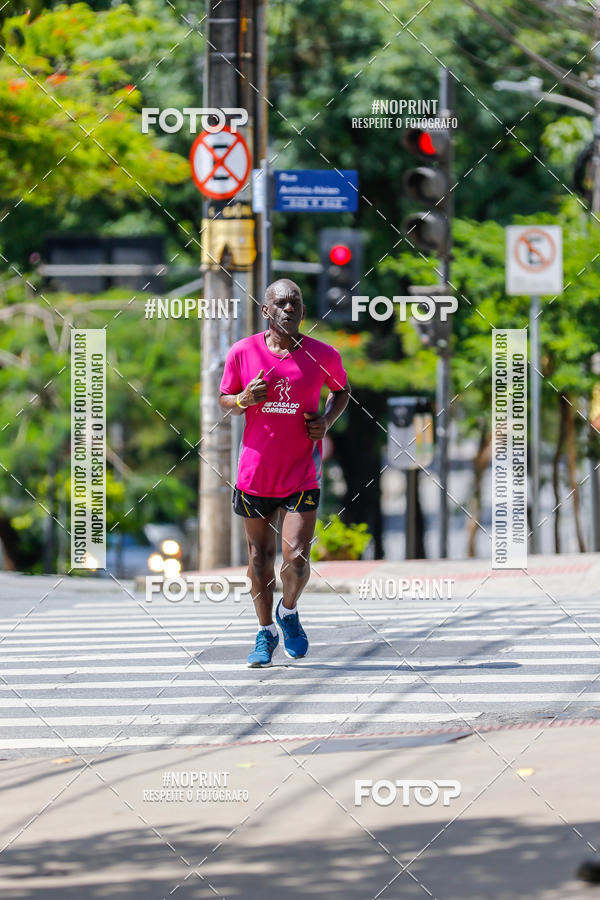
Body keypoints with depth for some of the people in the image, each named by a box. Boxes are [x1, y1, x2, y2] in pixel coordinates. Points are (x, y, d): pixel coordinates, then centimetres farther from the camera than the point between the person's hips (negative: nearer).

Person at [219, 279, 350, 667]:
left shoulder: (323, 355, -5)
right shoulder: (243, 352, -5)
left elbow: (342, 389, 15)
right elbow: (224, 399, 9)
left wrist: (327, 421, -4)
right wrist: (243, 400, -14)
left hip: (303, 473, -1)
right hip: (256, 471, 1)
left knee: (297, 557, -11)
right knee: (260, 553, 11)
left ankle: (289, 612, 22)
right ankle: (266, 632, 30)